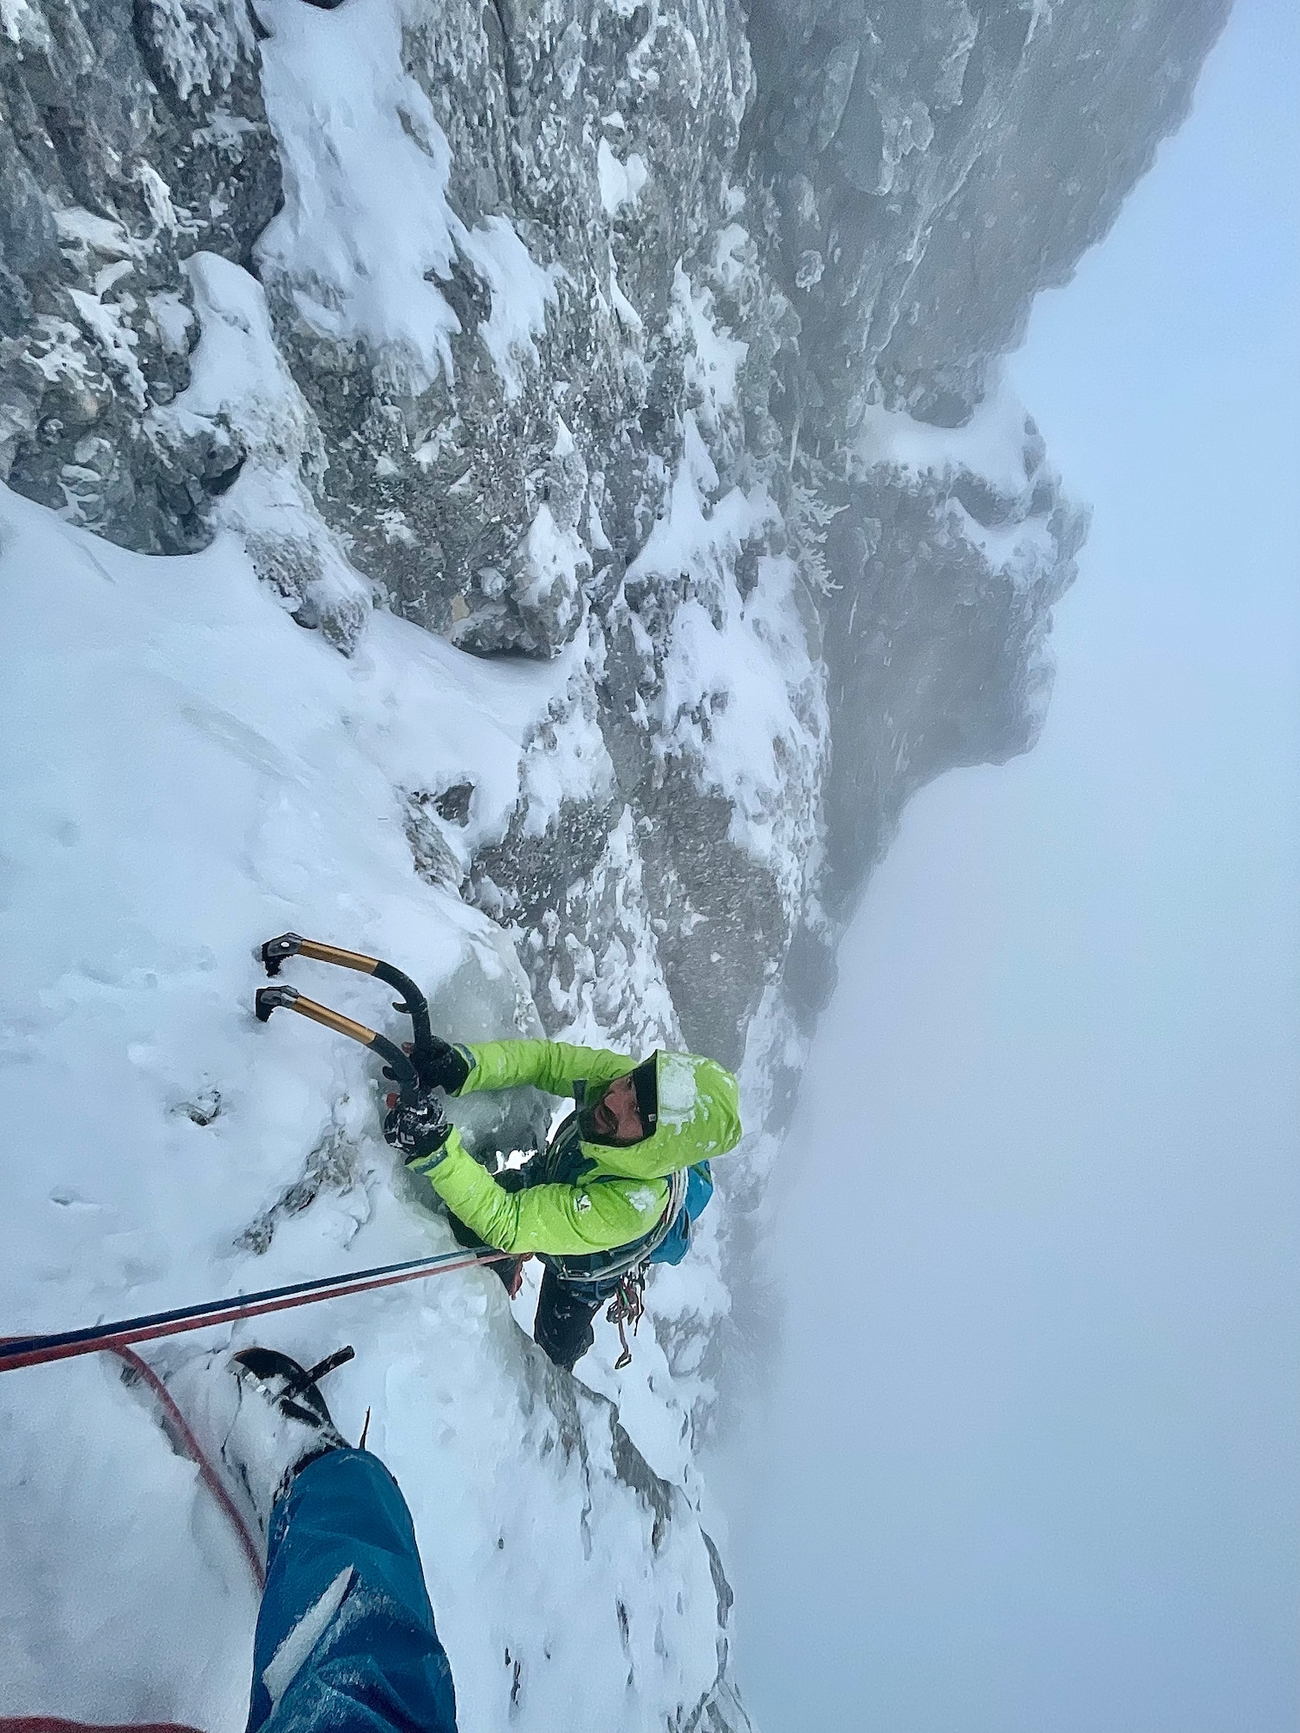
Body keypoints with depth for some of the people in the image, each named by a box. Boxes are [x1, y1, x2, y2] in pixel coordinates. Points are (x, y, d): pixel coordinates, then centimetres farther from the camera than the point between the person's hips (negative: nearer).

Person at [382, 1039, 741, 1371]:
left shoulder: (630, 1207, -50)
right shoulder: (621, 1076, -39)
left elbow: (506, 1223, -46)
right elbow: (547, 1059, -28)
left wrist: (436, 1150, -57)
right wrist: (465, 1066, -45)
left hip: (584, 1267, -3)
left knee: (557, 1348, 18)